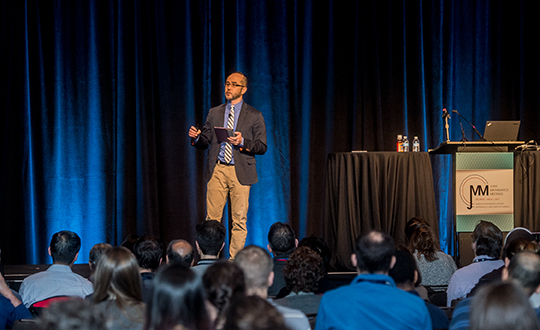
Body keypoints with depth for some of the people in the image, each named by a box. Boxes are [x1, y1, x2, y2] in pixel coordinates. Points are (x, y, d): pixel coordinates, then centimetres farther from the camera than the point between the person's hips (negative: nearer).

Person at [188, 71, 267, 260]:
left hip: (240, 172, -2)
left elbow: (262, 147, 0)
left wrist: (243, 142, -17)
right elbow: (205, 142, 14)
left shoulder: (254, 116, 5)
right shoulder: (214, 113, 15)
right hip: (217, 170, 2)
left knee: (239, 219, -2)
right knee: (212, 218, -1)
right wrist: (196, 137, -8)